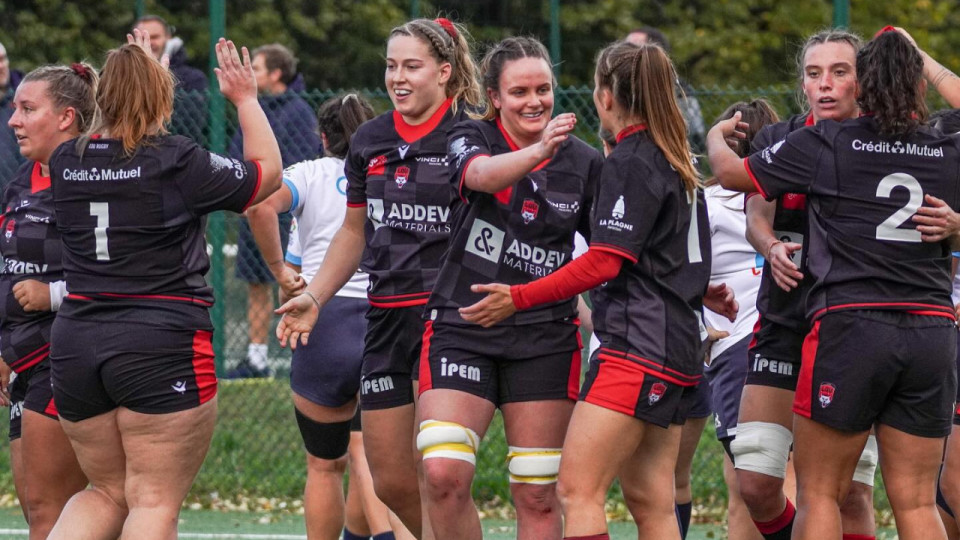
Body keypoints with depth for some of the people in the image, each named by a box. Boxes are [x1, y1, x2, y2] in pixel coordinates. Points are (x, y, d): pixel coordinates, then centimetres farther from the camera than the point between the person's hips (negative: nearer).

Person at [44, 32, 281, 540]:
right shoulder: (177, 160, -9)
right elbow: (266, 173, 6)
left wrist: (135, 70, 32)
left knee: (107, 492, 18)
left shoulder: (65, 161, 5)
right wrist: (246, 100, 16)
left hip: (75, 343, 5)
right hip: (163, 346, -5)